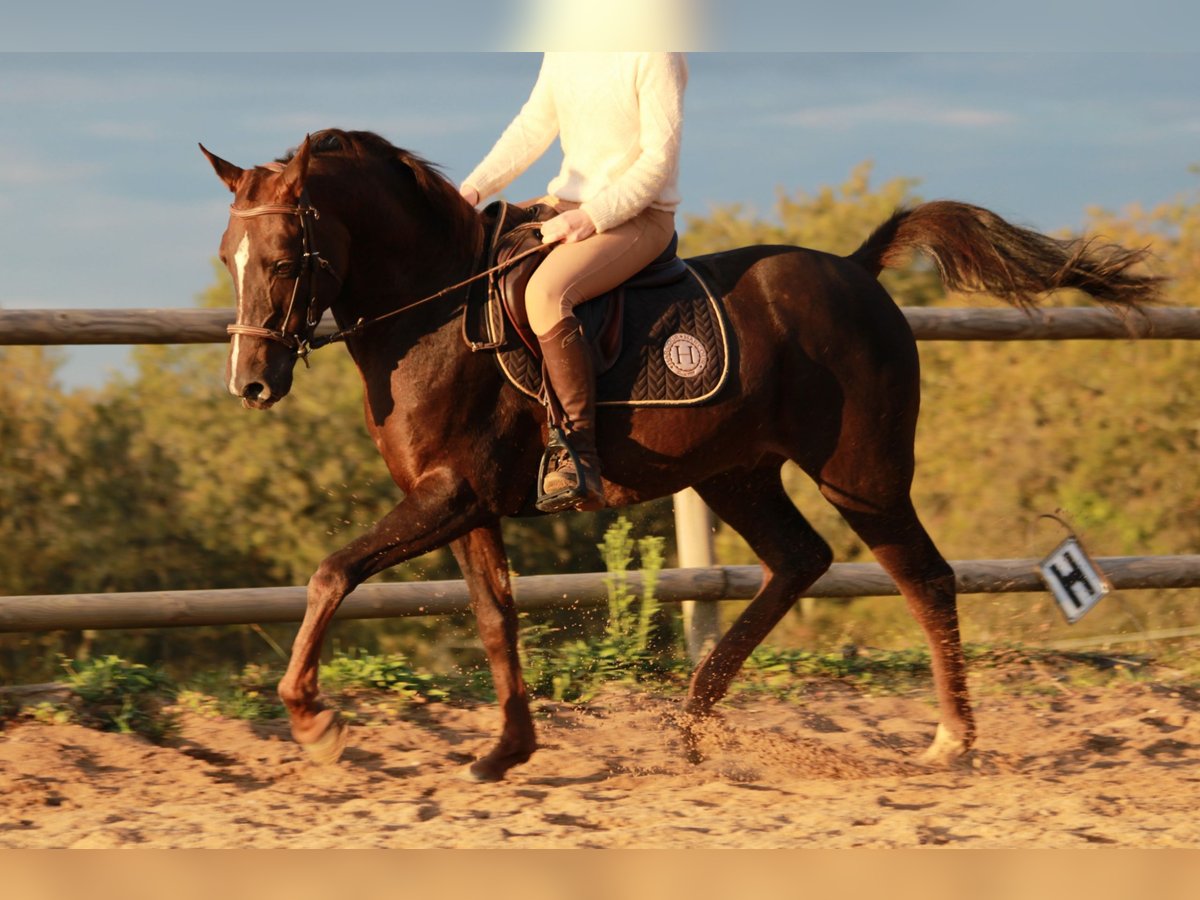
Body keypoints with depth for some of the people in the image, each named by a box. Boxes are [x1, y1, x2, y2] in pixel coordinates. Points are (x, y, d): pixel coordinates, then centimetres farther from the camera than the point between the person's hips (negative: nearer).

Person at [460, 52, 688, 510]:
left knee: (546, 294, -34)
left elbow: (659, 161, -16)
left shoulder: (654, 51, -14)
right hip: (567, 202, 9)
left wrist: (591, 218, -24)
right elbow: (534, 125, 13)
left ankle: (581, 456, -33)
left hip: (637, 214, -9)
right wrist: (474, 188, -1)